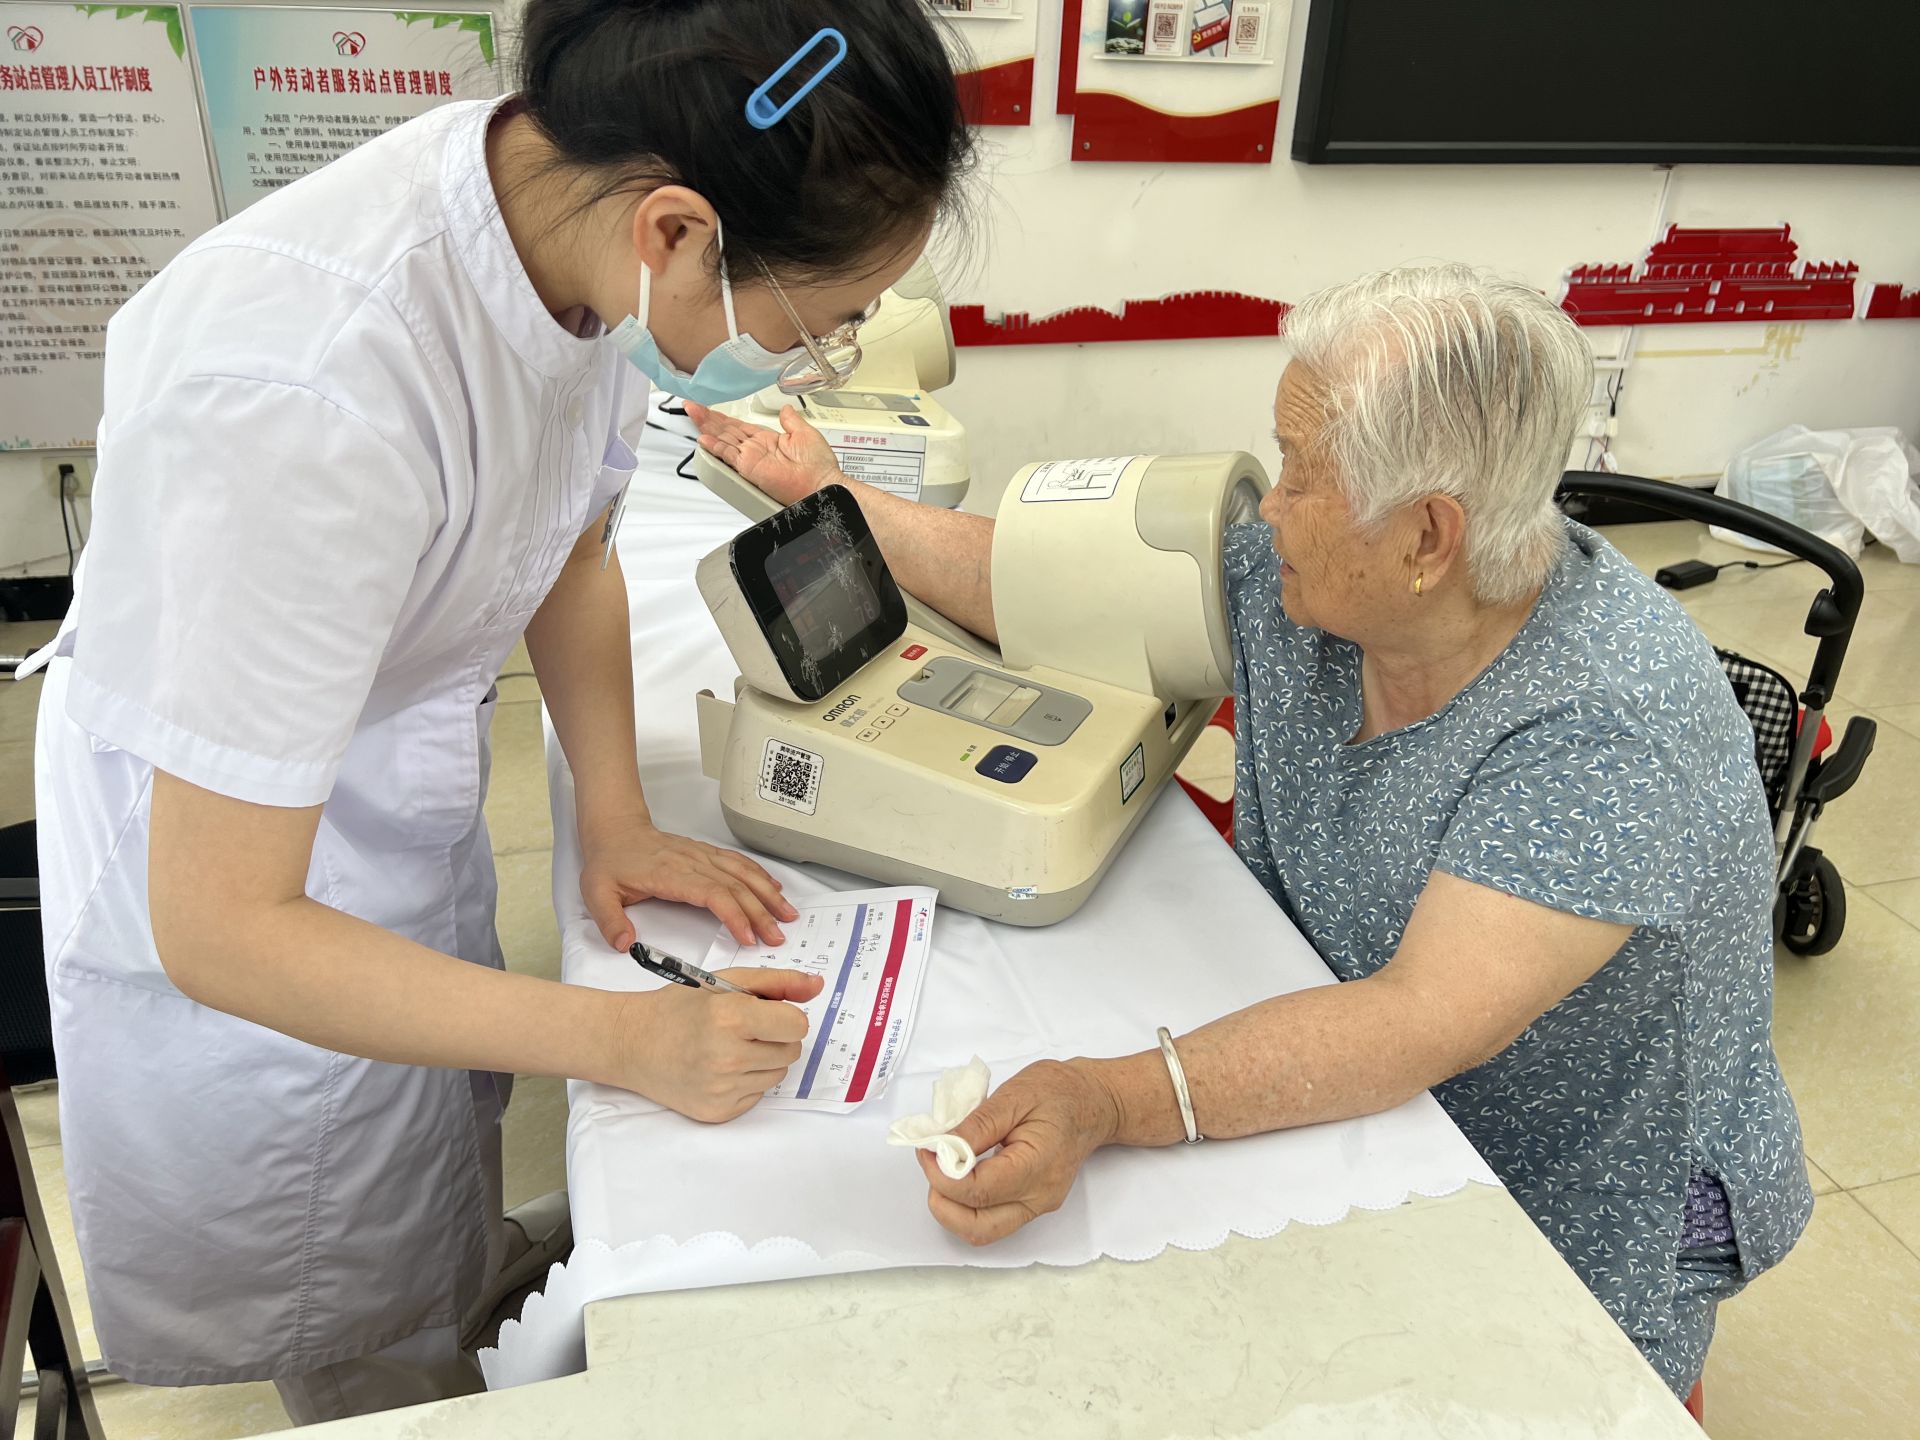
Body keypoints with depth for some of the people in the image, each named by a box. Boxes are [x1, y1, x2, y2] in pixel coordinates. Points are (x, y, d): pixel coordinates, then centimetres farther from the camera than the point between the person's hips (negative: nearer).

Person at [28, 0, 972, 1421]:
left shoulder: (565, 212, -17)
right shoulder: (313, 398, -41)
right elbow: (223, 928, -31)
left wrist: (616, 814, -6)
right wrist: (624, 1040, -27)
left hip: (411, 814, 6)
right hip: (239, 938, -6)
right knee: (371, 1363, 20)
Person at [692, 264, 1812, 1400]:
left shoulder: (1621, 715, -31)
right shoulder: (1301, 584, -10)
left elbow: (1426, 1020, -38)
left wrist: (1112, 1103, -50)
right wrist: (829, 494, 6)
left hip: (1584, 1217, -4)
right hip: (1330, 1091, 5)